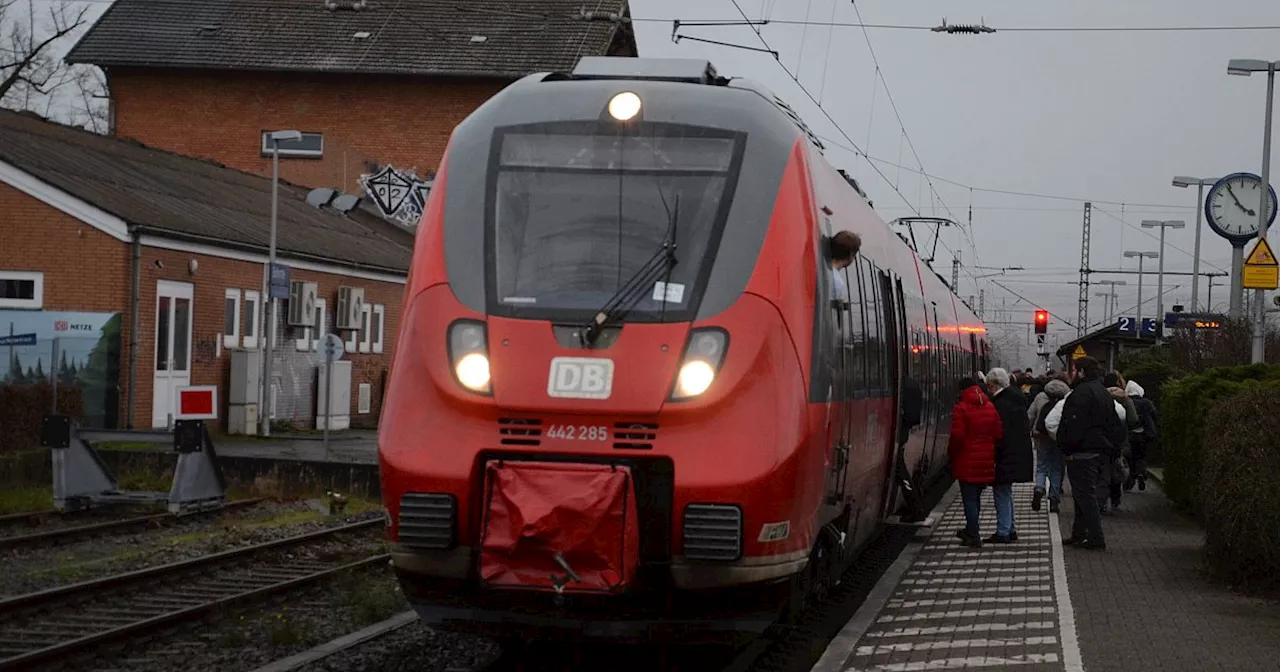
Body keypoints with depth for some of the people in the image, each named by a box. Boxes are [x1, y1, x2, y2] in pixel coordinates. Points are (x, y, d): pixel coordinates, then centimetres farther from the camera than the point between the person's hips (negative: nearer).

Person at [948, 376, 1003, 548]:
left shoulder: (961, 408, -12)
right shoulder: (990, 407, 6)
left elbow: (957, 436, -16)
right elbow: (998, 433, 4)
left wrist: (951, 456, -3)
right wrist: (991, 452, 15)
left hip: (967, 462, -6)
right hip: (986, 462, 6)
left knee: (969, 498, 1)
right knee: (976, 496, 19)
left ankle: (973, 536, -1)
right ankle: (971, 530, 31)